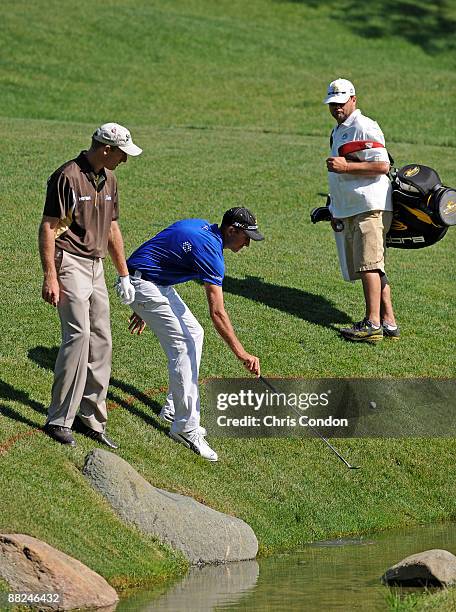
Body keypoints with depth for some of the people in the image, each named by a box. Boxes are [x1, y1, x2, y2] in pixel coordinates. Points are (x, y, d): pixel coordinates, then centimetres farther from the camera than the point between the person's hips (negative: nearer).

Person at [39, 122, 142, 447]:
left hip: (96, 267, 8)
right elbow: (47, 228, -15)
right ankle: (59, 420, -12)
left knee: (101, 339, 6)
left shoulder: (108, 179, 12)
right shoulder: (67, 176, -14)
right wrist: (50, 277, -20)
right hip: (70, 264, -8)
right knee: (78, 334, -16)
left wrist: (124, 275, 23)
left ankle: (92, 418, 13)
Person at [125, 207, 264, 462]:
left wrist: (144, 308, 22)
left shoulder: (203, 227, 7)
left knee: (194, 333, 13)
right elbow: (217, 312, -28)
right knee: (183, 344, -14)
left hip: (156, 283, 11)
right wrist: (241, 353, -30)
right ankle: (186, 428, -15)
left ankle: (174, 408, 18)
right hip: (143, 284, -11)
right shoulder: (210, 250, -23)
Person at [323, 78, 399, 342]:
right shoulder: (338, 132, 22)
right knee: (372, 268, 7)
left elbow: (382, 165, -19)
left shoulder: (365, 127, -9)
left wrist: (345, 166, -20)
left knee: (369, 265, -16)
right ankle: (389, 322, 7)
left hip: (370, 208, -10)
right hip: (348, 211, 10)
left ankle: (373, 324, -20)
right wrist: (335, 211, 30)